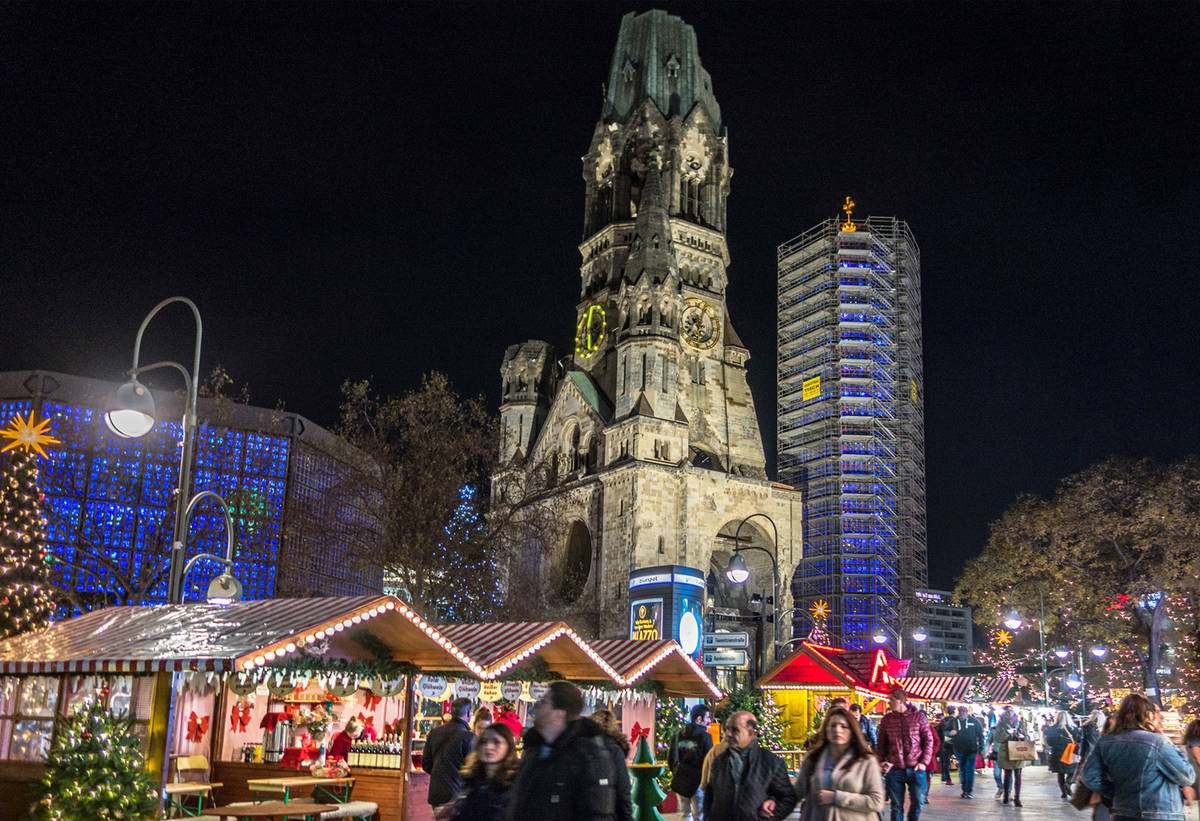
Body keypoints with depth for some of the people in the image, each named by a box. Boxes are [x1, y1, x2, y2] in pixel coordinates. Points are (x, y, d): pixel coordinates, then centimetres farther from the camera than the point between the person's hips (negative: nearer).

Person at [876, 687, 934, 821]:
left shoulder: (919, 717, 1)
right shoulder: (886, 720, 7)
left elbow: (928, 740, 2)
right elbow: (881, 743, 12)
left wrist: (924, 762, -6)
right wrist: (881, 761, -1)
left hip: (916, 768, -1)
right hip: (894, 769, 1)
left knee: (918, 802, 2)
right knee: (896, 805, 5)